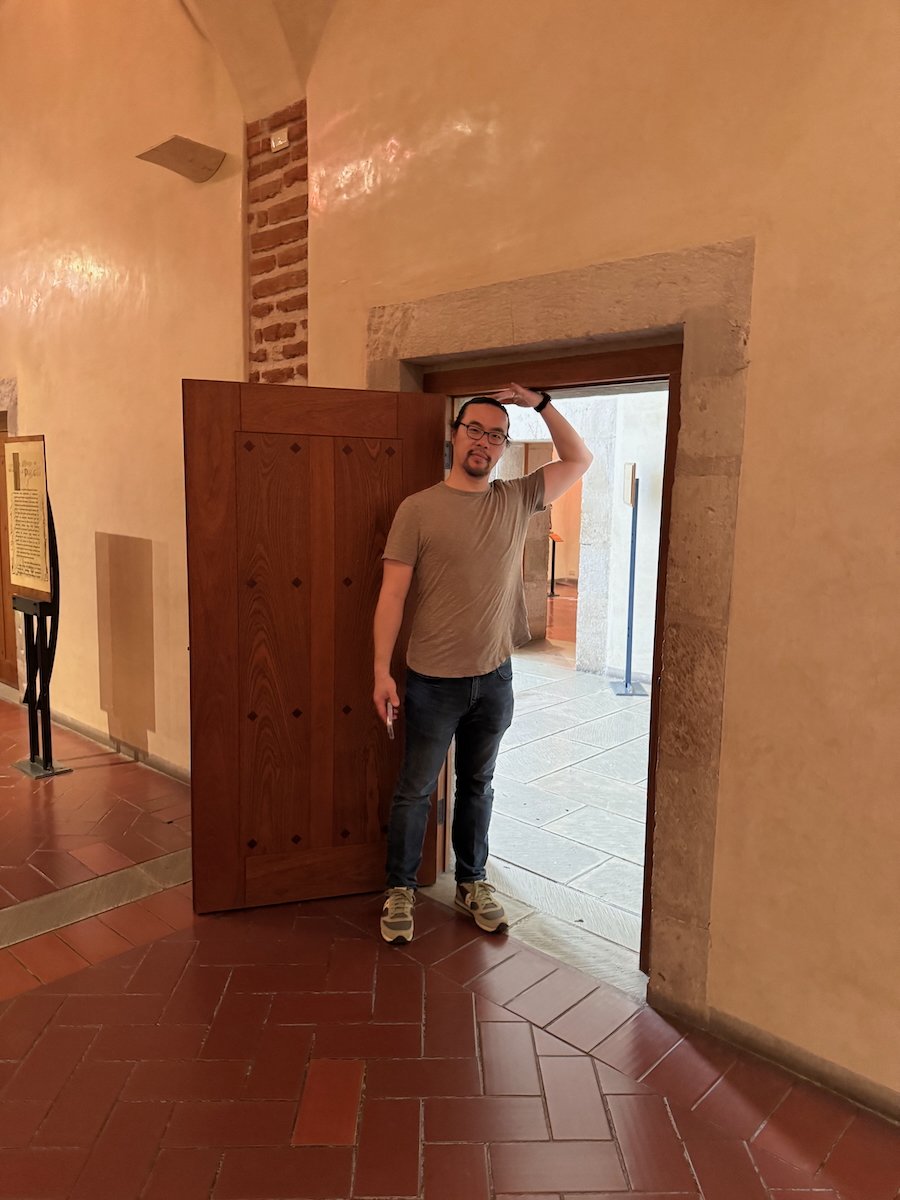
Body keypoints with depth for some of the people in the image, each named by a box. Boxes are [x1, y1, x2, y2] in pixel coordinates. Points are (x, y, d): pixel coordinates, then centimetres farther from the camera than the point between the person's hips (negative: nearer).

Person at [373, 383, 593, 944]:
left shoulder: (517, 500, 4)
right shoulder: (418, 508, -8)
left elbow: (580, 459, 13)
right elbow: (393, 593, -9)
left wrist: (542, 403, 3)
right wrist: (382, 671, -13)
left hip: (495, 678, 4)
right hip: (434, 681, -3)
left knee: (478, 786, 19)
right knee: (416, 789, 9)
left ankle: (472, 883, 36)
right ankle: (401, 890, 28)